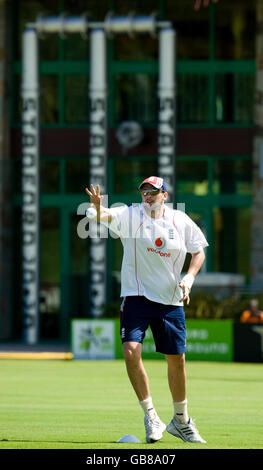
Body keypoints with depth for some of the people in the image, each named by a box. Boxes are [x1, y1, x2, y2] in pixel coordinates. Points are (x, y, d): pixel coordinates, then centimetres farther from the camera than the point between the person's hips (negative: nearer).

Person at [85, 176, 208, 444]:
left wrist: (189, 277, -6)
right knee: (131, 350, -20)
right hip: (136, 296, -2)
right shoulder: (131, 215, -6)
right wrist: (98, 208, -49)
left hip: (171, 301, 2)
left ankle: (181, 421, 27)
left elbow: (199, 251, 12)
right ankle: (151, 417, -8)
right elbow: (107, 216, -25)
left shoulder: (181, 221, 1)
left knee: (177, 359, 7)